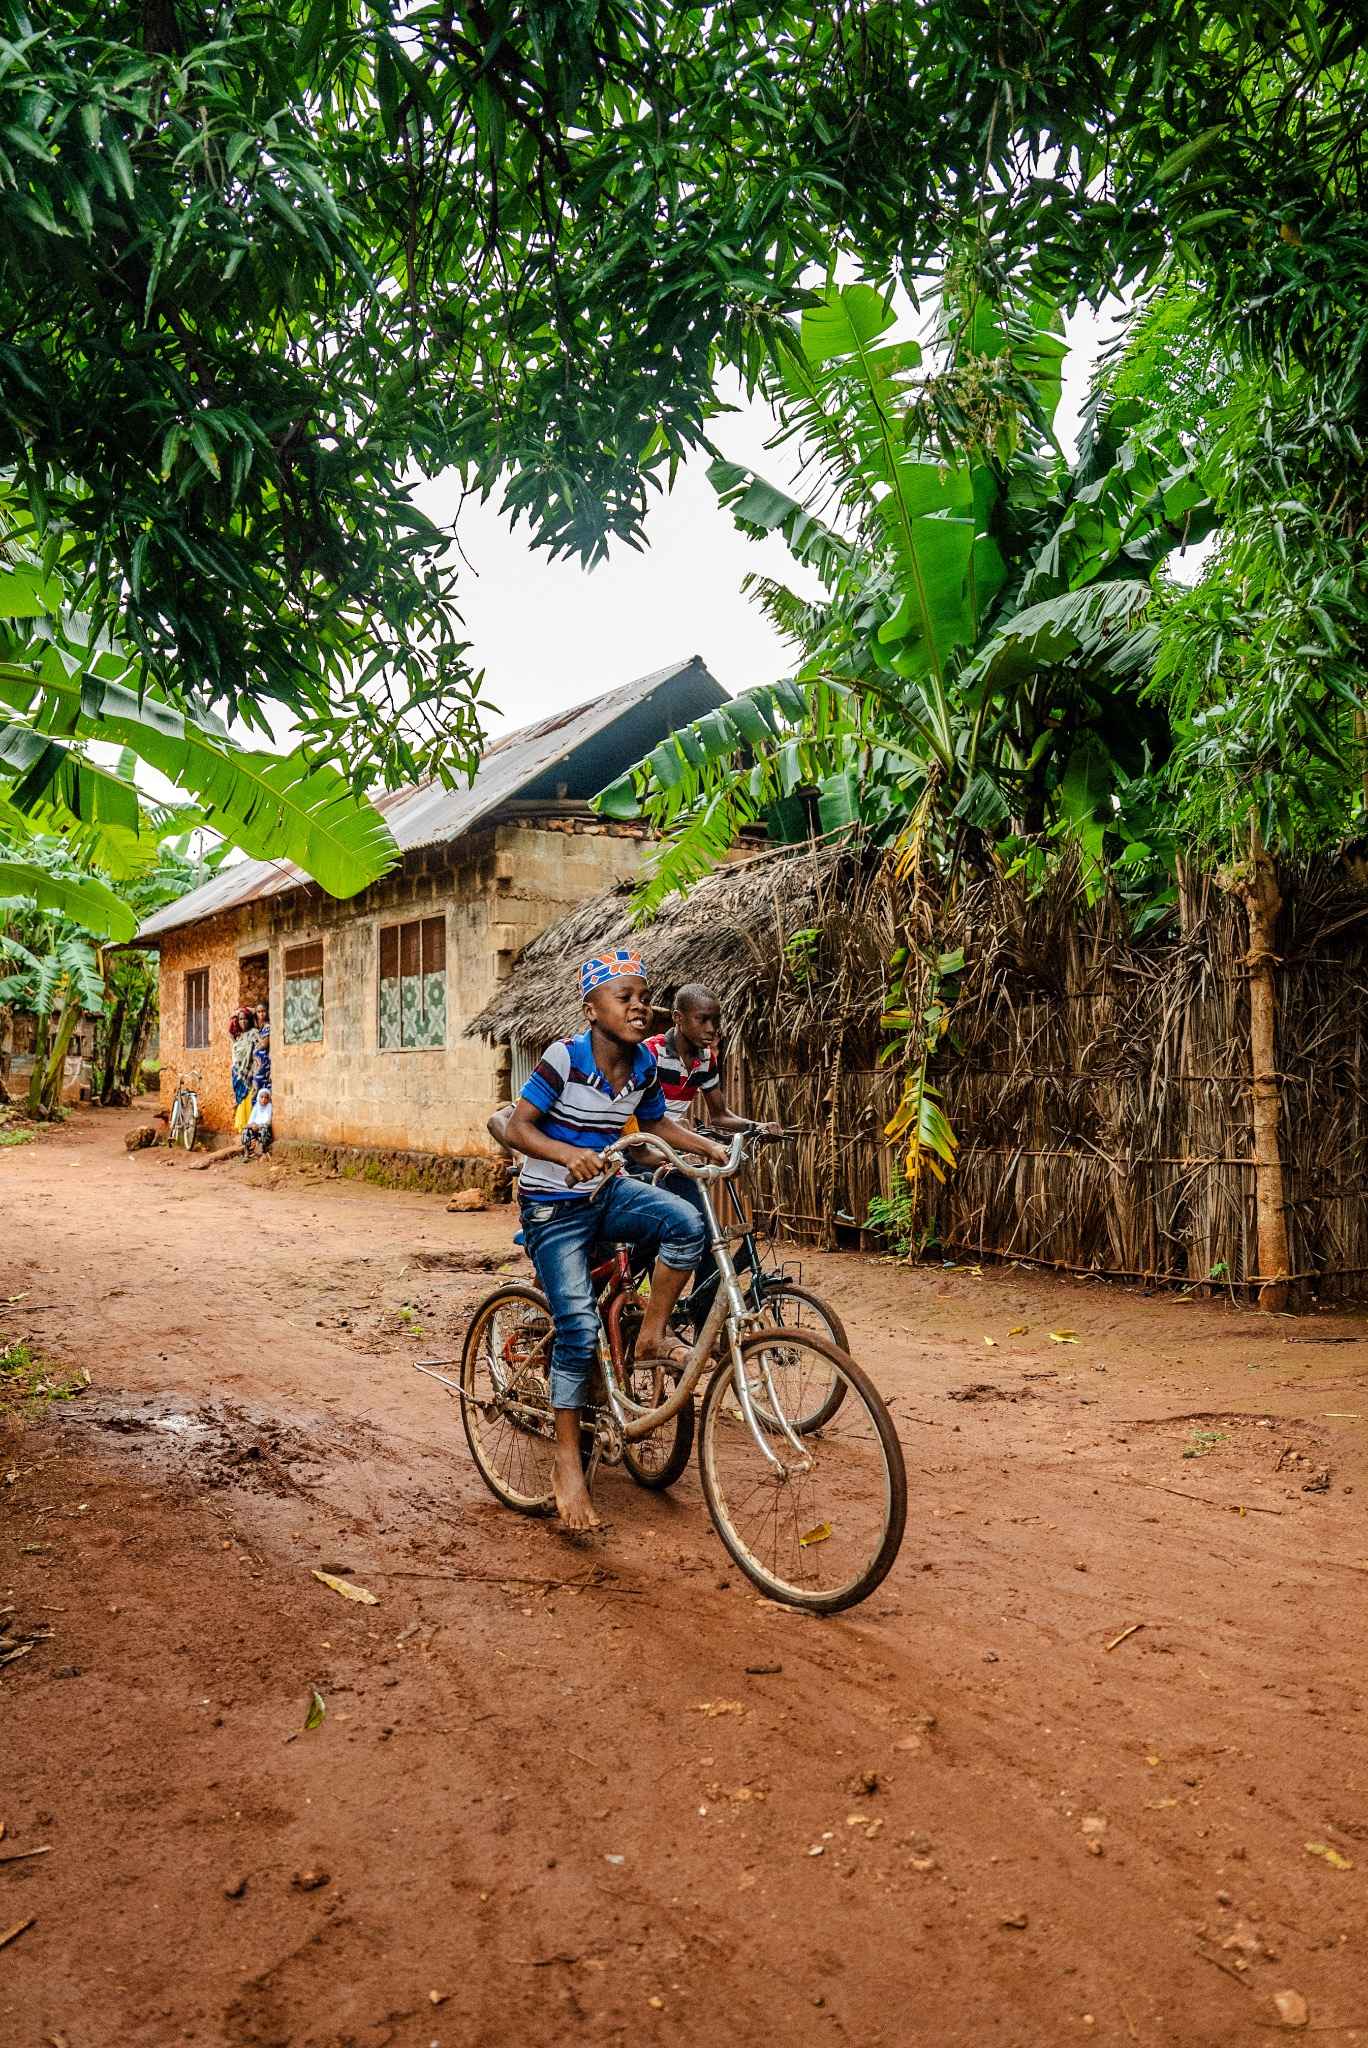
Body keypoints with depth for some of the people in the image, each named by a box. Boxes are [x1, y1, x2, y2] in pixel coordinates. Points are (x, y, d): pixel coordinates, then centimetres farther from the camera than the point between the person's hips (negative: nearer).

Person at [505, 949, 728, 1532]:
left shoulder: (643, 1064, -3)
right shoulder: (564, 1057, -20)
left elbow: (656, 1123, 14)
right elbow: (517, 1128, -20)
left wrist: (715, 1148, 2)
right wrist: (569, 1154, -37)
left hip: (607, 1193, 5)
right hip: (553, 1209, -5)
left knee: (685, 1222, -24)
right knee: (579, 1328, -13)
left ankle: (651, 1337, -2)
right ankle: (567, 1464, 1)